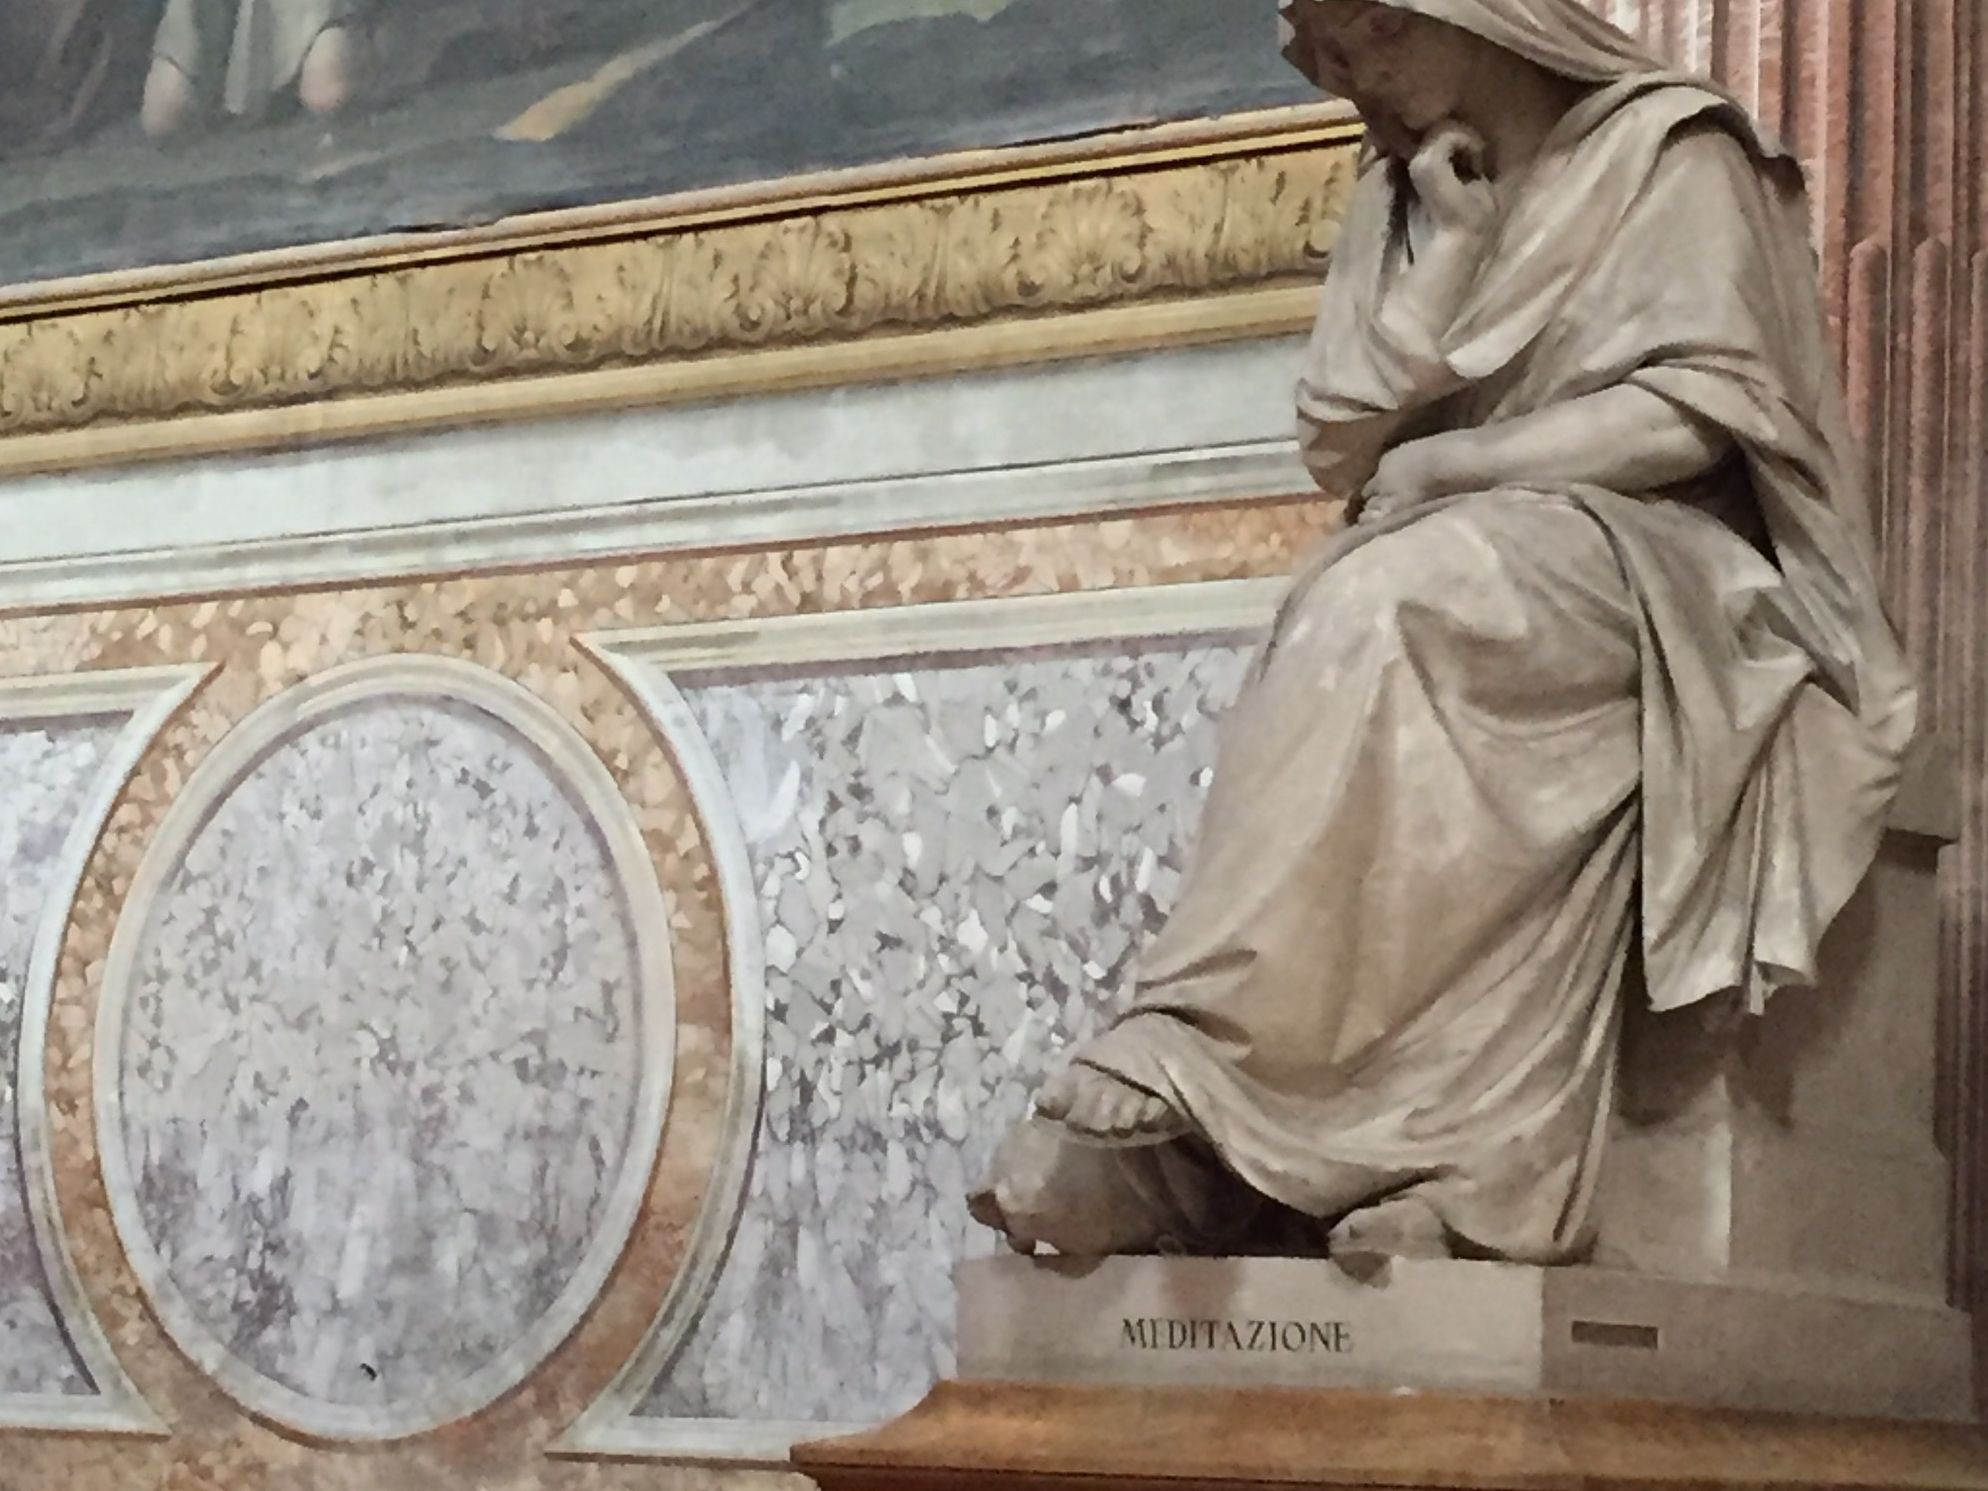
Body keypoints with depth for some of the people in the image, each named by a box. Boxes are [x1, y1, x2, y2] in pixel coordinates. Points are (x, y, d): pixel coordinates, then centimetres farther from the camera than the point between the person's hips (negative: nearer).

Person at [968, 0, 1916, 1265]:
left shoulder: (1671, 147, 5)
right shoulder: (1400, 204, 21)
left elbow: (1714, 403, -7)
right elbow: (1340, 450, 10)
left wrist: (1444, 466, -11)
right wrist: (1449, 251, 0)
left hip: (1662, 570, -5)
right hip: (1472, 606, 5)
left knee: (1382, 614, -34)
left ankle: (1176, 1095, -40)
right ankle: (1461, 1180, -44)